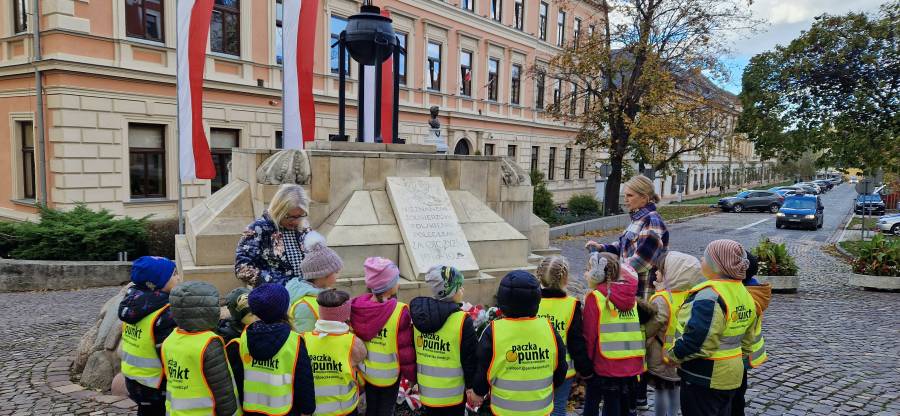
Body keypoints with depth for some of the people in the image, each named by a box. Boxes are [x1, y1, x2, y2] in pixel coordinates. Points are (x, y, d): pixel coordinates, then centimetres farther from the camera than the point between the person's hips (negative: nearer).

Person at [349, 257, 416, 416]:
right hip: (389, 373, -4)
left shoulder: (357, 307, -12)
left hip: (366, 371, 4)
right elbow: (405, 348, -19)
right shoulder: (399, 311, -26)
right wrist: (412, 376, -4)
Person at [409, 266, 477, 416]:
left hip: (427, 389, 5)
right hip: (452, 392, -5)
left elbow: (412, 351, 5)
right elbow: (469, 358, -16)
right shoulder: (462, 320, -22)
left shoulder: (419, 313, -5)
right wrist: (471, 385, -2)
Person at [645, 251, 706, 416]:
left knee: (661, 393, 8)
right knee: (675, 391, 20)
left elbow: (647, 331, -21)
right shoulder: (688, 295, -6)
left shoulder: (661, 300, -25)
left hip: (661, 357, -6)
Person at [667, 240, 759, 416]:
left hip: (704, 377, -9)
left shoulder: (709, 296, -25)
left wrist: (673, 355, -16)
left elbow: (696, 340, -30)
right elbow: (747, 339, 16)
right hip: (731, 374, 9)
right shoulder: (743, 293, 7)